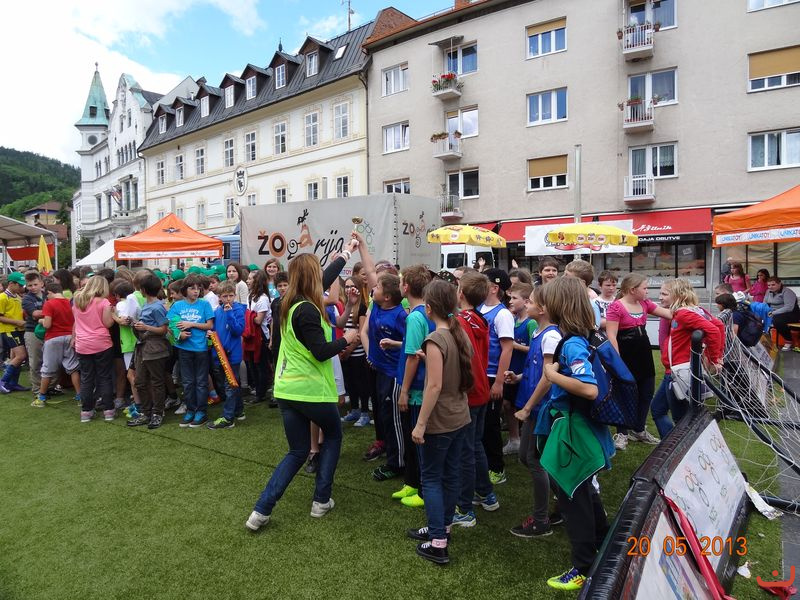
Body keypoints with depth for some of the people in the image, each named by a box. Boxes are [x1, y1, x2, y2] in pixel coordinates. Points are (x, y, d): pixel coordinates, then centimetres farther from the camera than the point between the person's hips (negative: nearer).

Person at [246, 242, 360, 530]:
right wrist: (346, 339, -5)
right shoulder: (307, 310, -20)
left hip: (286, 389, 8)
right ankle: (321, 500, 23)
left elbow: (325, 279, 20)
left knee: (297, 452, 16)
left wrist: (347, 253, 30)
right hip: (312, 390, -8)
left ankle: (261, 511, 9)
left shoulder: (291, 303, 7)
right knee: (333, 435, 20)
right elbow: (321, 352, -23)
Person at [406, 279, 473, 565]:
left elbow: (434, 385, -24)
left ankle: (437, 544, 7)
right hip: (460, 418, 8)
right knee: (450, 475, 18)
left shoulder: (435, 339, -21)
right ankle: (442, 527, 33)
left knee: (431, 478, 4)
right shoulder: (461, 335, 4)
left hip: (439, 421, -8)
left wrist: (420, 423, -20)